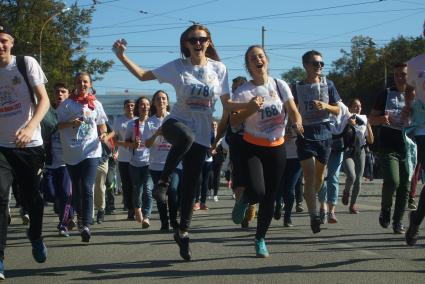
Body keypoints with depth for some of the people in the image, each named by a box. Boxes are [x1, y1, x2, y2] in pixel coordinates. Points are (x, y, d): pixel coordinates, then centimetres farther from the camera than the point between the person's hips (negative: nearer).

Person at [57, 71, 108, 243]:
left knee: (87, 188, -15)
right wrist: (71, 123, -16)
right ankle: (80, 216, 34)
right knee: (76, 188, 12)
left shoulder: (96, 104, 9)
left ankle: (86, 225, -21)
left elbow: (102, 125, 15)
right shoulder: (67, 104, 4)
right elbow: (59, 125, 4)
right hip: (72, 153, 1)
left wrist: (103, 135, -7)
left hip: (91, 151, -1)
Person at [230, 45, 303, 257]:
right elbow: (234, 120, -11)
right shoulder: (243, 92, -7)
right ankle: (243, 201, 16)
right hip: (252, 148, -3)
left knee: (270, 198, 5)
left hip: (276, 148, 3)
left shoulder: (280, 86, 1)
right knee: (257, 192, -22)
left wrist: (297, 123, -20)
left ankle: (260, 239, 22)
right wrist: (252, 109, -26)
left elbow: (293, 111, 1)